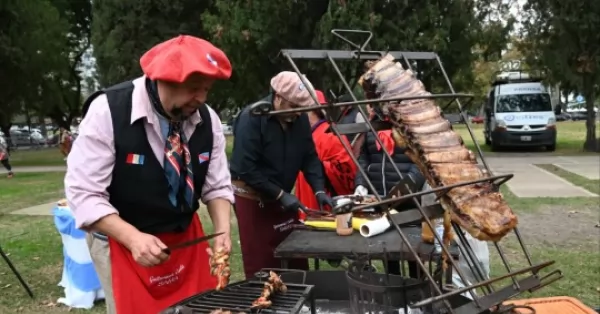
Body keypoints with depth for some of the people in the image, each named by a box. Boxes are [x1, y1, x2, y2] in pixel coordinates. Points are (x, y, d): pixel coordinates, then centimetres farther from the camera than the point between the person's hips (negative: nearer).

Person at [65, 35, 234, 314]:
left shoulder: (207, 119, -8)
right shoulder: (108, 111, -21)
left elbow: (217, 186, -1)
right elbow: (83, 192, -20)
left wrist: (222, 231, -18)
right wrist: (133, 238, -30)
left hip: (187, 236, 4)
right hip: (122, 241, -4)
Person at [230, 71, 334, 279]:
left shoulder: (299, 118, -3)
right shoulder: (251, 118, -22)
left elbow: (310, 157, 2)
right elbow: (246, 168, -24)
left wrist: (319, 190, -12)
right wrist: (280, 195, -23)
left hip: (283, 196, 6)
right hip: (252, 198, -6)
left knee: (297, 262, 11)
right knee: (261, 266, 3)